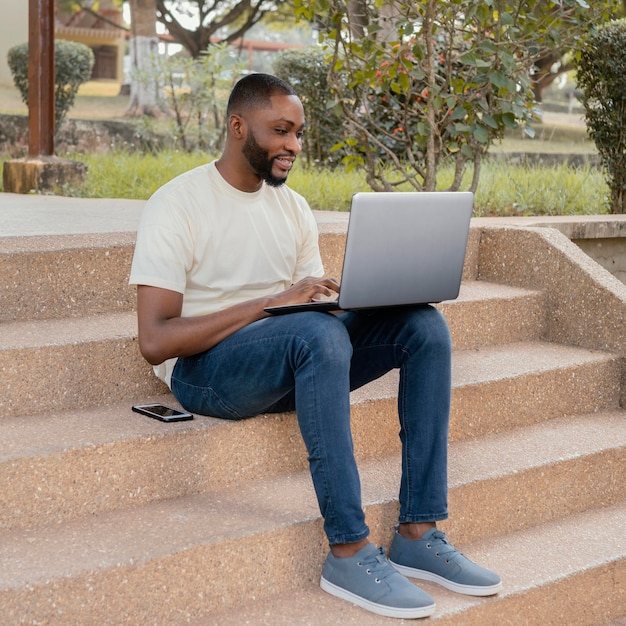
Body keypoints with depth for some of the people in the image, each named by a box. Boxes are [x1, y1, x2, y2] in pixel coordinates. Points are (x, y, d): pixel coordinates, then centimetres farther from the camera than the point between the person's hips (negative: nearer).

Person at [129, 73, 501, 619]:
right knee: (318, 333, -37)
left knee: (425, 324, -12)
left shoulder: (292, 206, 14)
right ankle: (349, 552, -32)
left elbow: (317, 301, 13)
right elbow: (155, 341, -18)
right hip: (204, 369, -7)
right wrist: (271, 303, -25)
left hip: (292, 363, 7)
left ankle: (418, 535, -16)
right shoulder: (178, 204, -8)